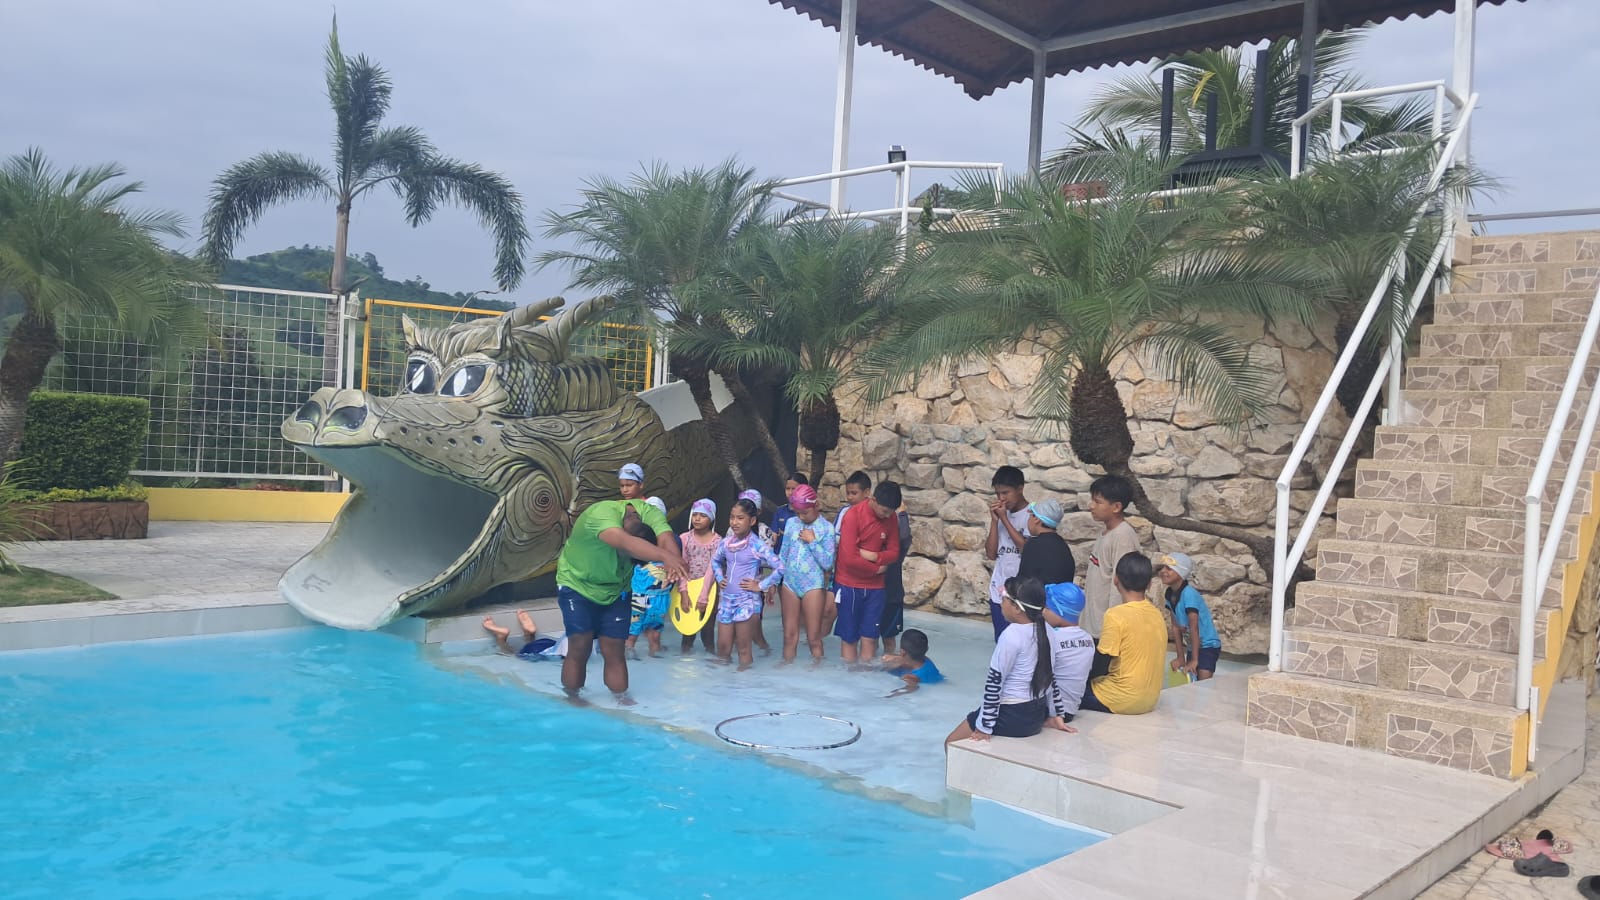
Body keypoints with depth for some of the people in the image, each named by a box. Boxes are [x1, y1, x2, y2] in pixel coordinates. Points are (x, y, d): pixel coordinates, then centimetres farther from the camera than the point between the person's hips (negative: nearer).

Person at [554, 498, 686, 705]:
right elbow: (626, 543, -56)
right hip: (577, 585, -4)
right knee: (580, 647, -10)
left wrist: (673, 564, -62)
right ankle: (571, 701, 5)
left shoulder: (648, 513, -21)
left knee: (614, 650, 1)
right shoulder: (601, 514, -38)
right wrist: (666, 556, -71)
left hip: (615, 591, 4)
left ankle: (622, 701, 8)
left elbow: (666, 539, -39)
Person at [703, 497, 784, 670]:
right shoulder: (726, 543, 5)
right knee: (722, 648, 10)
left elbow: (780, 568, -17)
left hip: (747, 601, -5)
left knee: (743, 649, 2)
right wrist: (719, 578, 11)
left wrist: (760, 586, -13)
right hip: (727, 599, 6)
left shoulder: (757, 546, -12)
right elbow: (715, 560, 26)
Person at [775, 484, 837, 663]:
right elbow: (783, 555, 14)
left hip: (813, 586, -4)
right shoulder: (791, 523, 6)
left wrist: (812, 541, -14)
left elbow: (828, 563, -10)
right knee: (789, 636, 10)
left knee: (814, 638, 2)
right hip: (789, 583, 4)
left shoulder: (826, 528, -5)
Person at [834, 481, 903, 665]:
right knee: (849, 638, 4)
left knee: (869, 638, 4)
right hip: (850, 585, -4)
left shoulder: (890, 517, 0)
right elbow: (849, 558, -21)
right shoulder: (853, 515, -17)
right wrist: (877, 568, -9)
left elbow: (894, 552, 3)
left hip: (875, 587, 4)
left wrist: (874, 556, -16)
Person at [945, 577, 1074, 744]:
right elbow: (1049, 676, 10)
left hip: (1011, 716, -8)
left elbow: (995, 682, -18)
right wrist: (1052, 716, 18)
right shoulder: (1044, 631, 1)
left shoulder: (1012, 635, -22)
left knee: (952, 743, 7)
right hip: (1037, 713, 8)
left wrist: (985, 726, -13)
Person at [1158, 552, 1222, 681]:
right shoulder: (1170, 594, -3)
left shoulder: (1189, 594, -24)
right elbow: (1175, 627, 0)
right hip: (1192, 646, 7)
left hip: (1208, 645, -7)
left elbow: (1194, 628, -24)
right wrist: (1180, 657, 0)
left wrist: (1194, 660, -22)